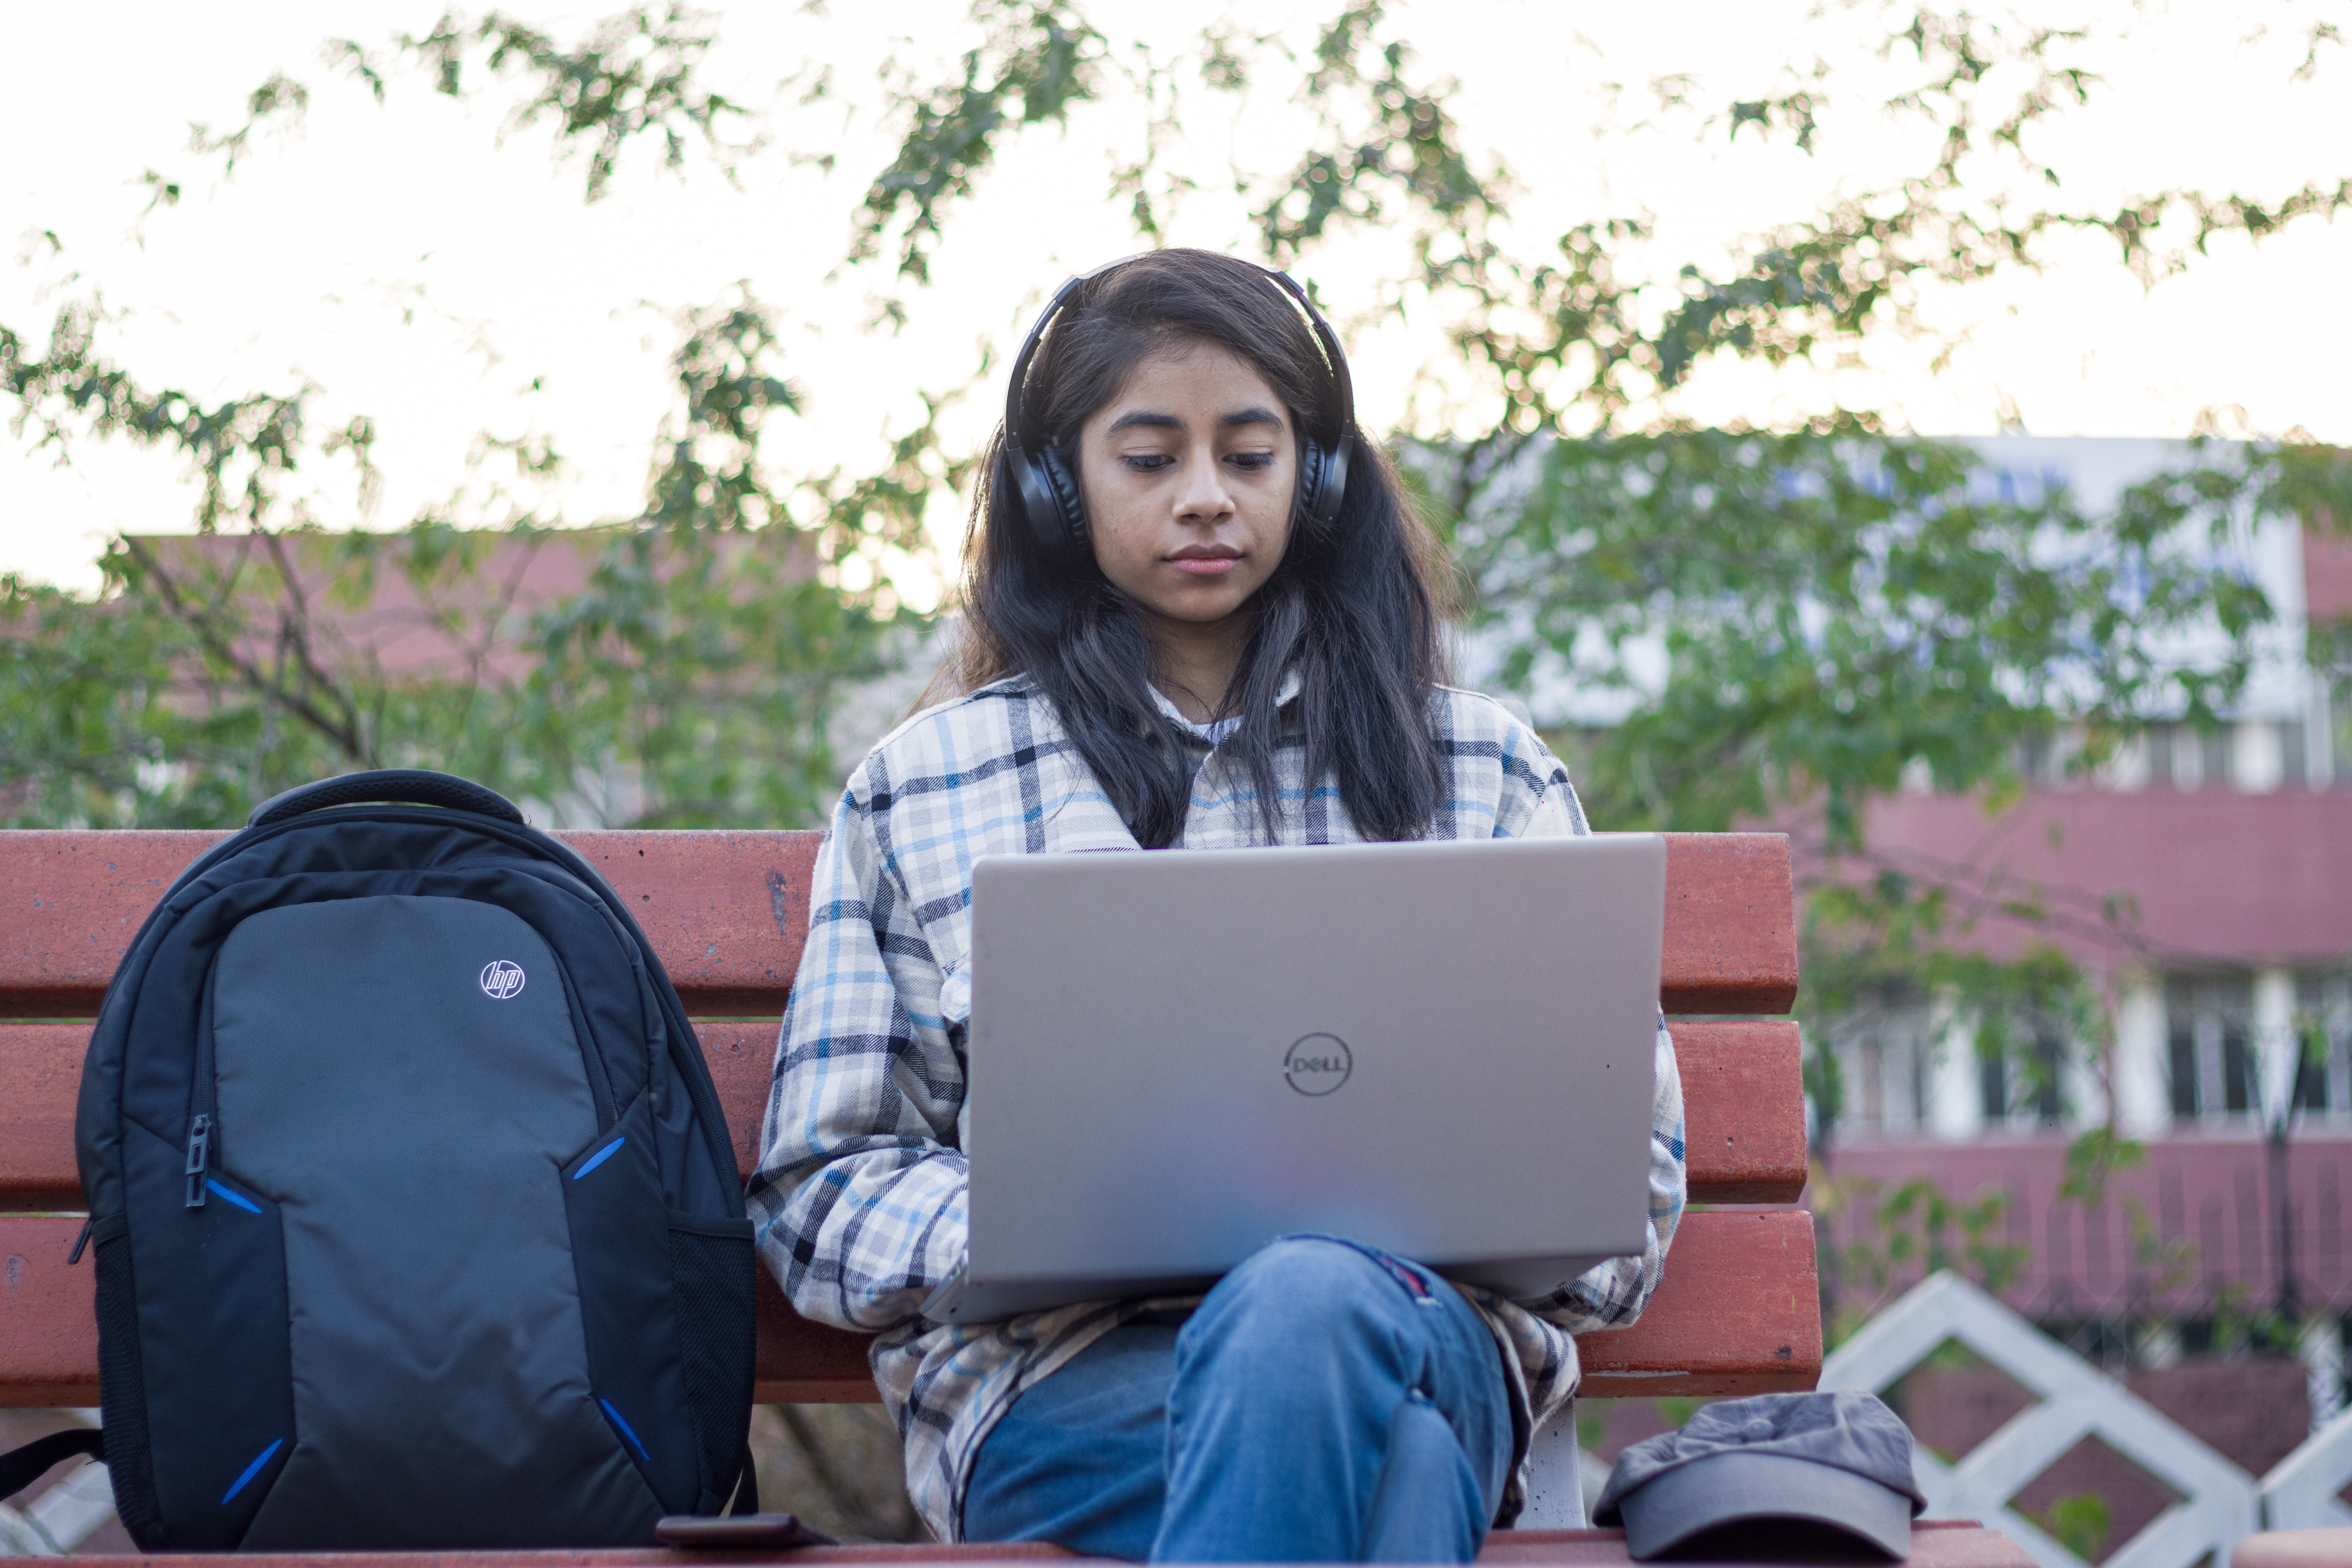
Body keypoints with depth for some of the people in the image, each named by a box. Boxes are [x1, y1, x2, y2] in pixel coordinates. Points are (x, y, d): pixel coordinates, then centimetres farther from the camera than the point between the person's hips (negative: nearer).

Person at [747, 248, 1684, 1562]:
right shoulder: (916, 792, 18)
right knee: (1392, 1457, -38)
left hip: (1418, 1316, 1)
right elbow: (819, 1194, 14)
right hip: (1060, 1373, -1)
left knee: (1304, 1312, -39)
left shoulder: (1488, 772, 19)